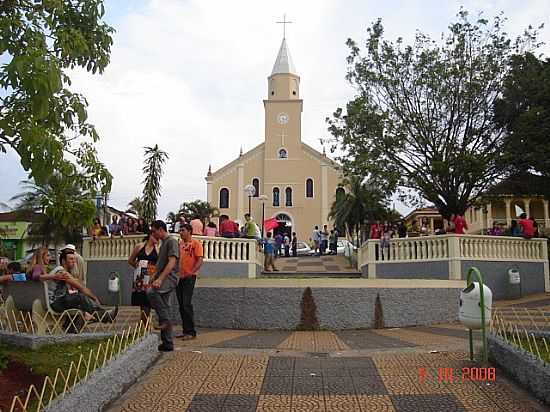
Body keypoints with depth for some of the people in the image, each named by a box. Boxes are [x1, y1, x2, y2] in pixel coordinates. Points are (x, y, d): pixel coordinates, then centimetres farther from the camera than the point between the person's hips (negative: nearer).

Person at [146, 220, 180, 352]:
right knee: (164, 310, 8)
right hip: (163, 280, 10)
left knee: (151, 292, -35)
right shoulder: (163, 243, 24)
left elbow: (172, 262, -20)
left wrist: (160, 279, -28)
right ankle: (167, 344, 12)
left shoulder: (172, 242, -6)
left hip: (170, 278, -10)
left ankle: (165, 320, -25)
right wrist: (153, 279, 23)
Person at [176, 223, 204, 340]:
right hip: (179, 277, 7)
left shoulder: (196, 243, -5)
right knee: (181, 305, 10)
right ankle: (185, 331, 18)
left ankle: (191, 332, -3)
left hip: (189, 277, -7)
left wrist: (191, 272, -19)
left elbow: (200, 260, -11)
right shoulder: (180, 244, 15)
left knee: (186, 304, -10)